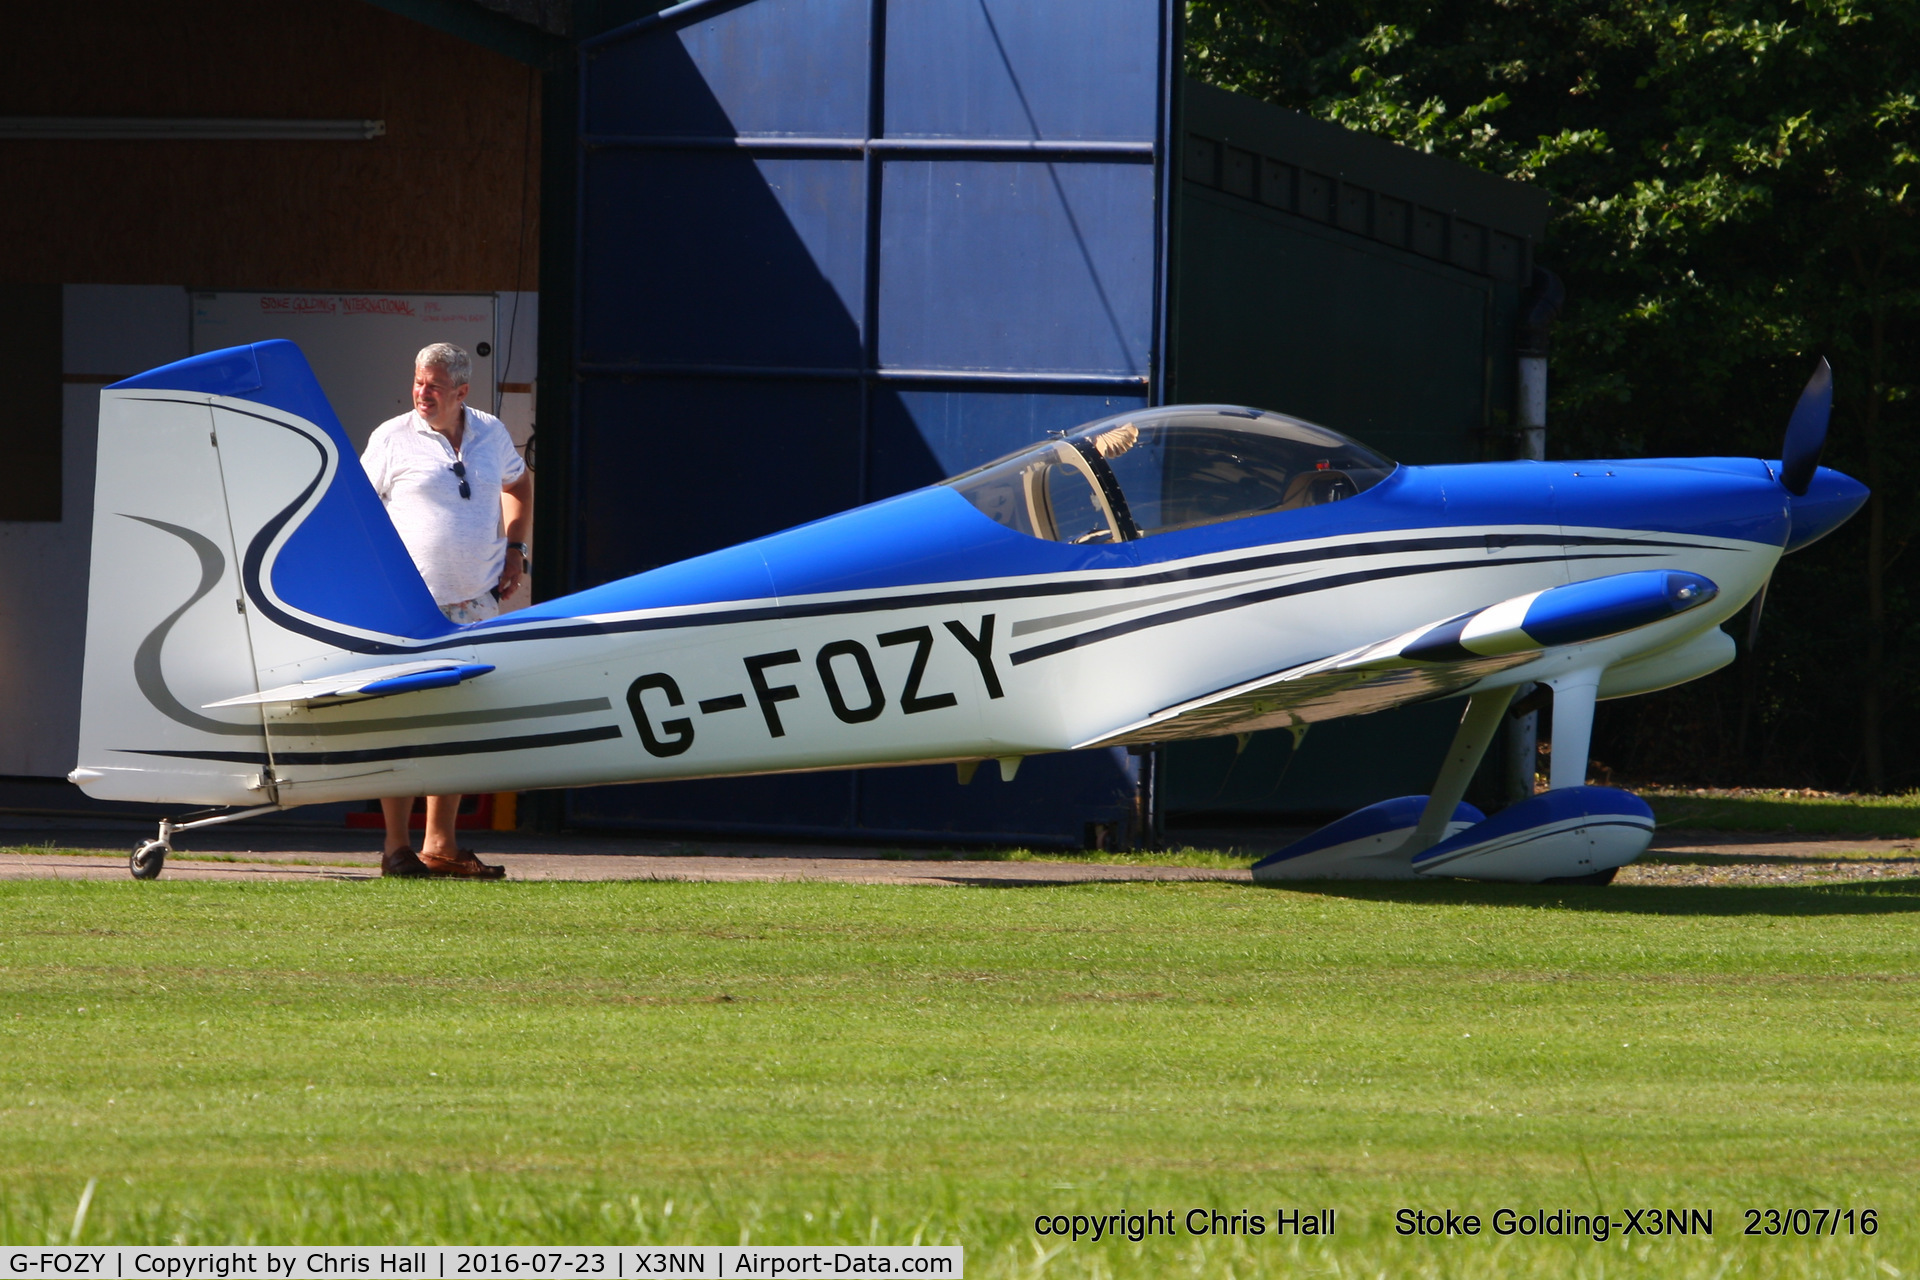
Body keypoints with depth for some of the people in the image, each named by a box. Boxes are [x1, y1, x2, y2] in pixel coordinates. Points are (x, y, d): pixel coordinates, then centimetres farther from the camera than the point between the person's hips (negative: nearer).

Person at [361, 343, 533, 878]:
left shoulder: (491, 433, 11)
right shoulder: (394, 438, -1)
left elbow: (519, 483, 30)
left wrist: (515, 548, 18)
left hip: (477, 605, 4)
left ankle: (440, 845, 15)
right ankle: (396, 847, -3)